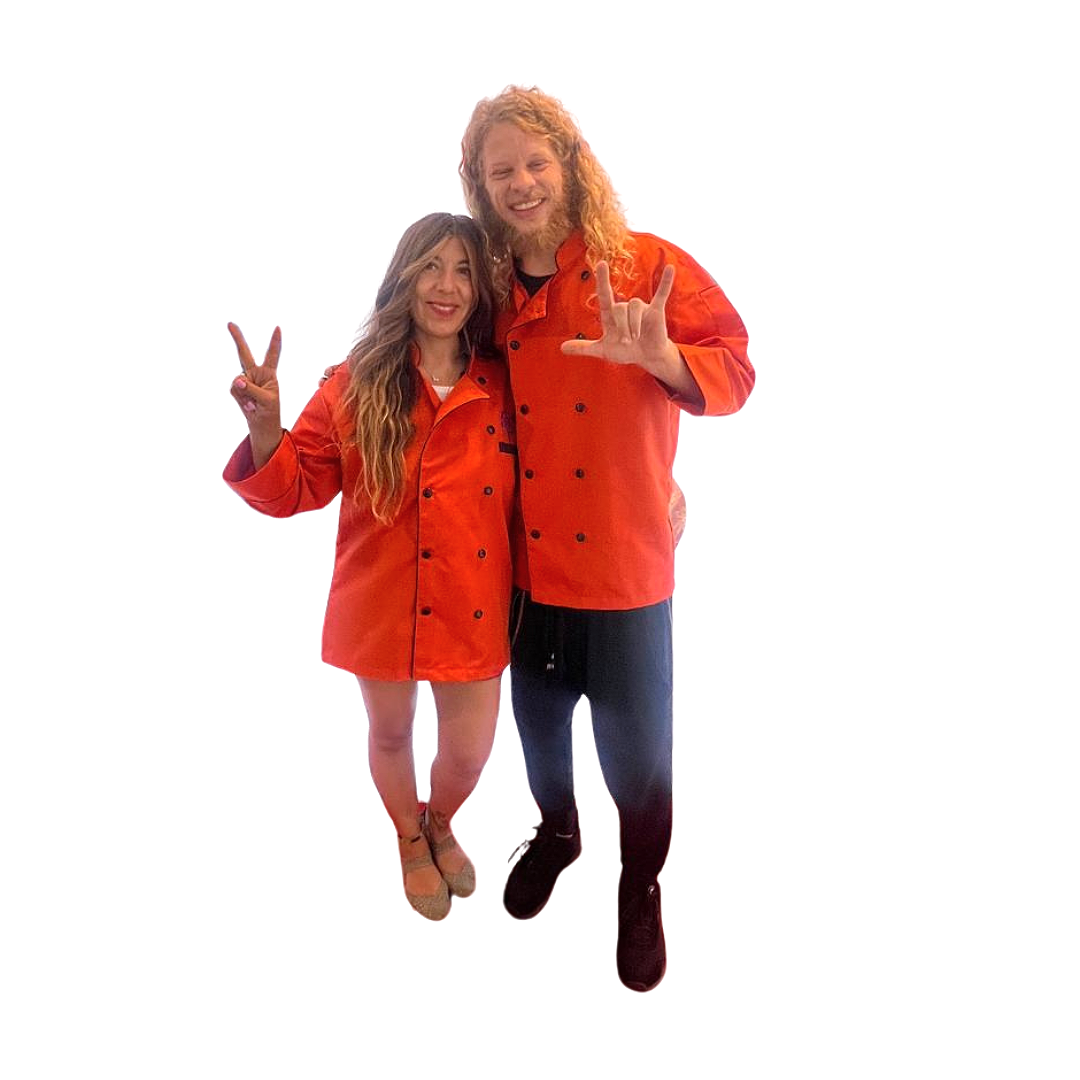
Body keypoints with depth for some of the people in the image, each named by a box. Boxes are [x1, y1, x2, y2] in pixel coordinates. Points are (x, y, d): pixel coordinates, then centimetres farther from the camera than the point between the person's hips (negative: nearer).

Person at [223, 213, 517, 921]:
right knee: (391, 735, 20)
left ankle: (441, 823, 50)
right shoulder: (357, 386, -10)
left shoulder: (502, 386, -4)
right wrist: (264, 425, -26)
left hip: (476, 609, 1)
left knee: (468, 753, 12)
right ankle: (410, 841, 52)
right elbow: (294, 490, -8)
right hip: (384, 604, -1)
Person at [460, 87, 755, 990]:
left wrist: (662, 356, -30)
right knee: (538, 723, 21)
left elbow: (733, 375, -10)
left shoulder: (649, 266, -8)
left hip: (627, 566, -3)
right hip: (526, 565, 4)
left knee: (636, 749, 9)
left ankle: (642, 886, 38)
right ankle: (557, 833, 51)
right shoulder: (495, 293, 4)